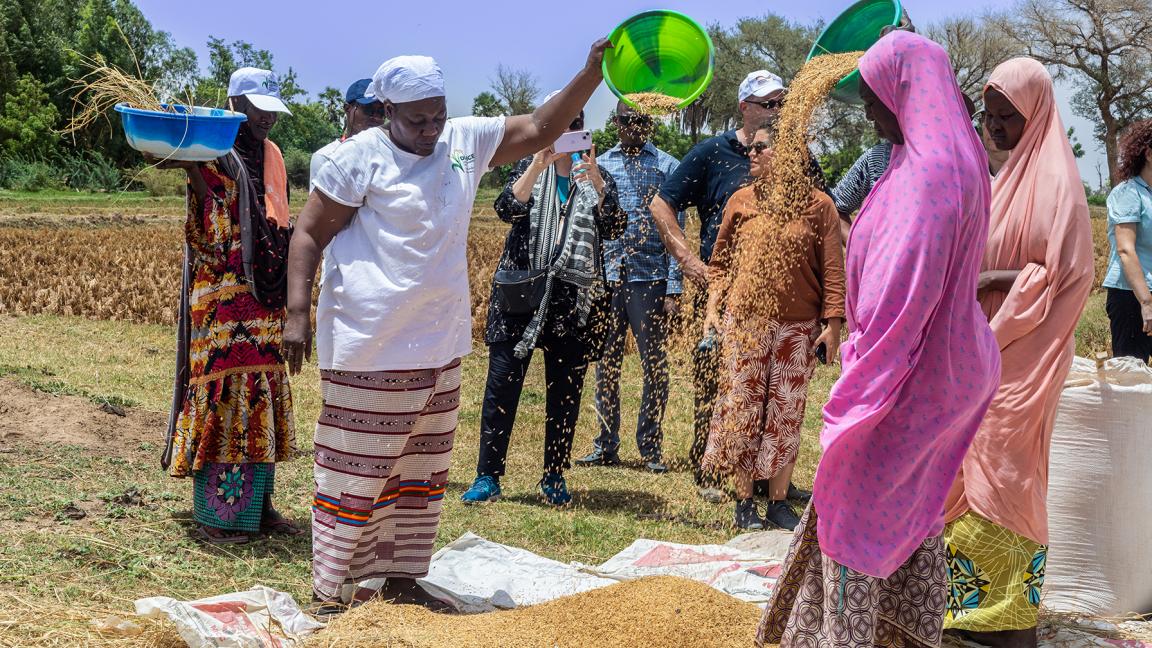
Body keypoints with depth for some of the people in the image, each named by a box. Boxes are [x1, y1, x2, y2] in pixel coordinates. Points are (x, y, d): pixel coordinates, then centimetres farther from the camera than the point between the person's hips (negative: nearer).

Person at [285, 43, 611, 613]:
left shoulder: (466, 141, 8)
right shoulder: (359, 157, -9)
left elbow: (539, 129, 10)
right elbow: (309, 233, -7)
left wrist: (590, 75, -4)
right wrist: (298, 312, -16)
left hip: (439, 347, 7)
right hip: (369, 351, -7)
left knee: (421, 471, 14)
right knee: (354, 473, -2)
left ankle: (401, 577, 27)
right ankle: (329, 591, 8)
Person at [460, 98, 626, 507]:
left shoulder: (597, 176, 9)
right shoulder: (529, 169, 8)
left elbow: (615, 228, -6)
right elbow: (507, 209, -10)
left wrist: (595, 181, -20)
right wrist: (539, 165, -21)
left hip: (574, 298, 1)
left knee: (565, 389, 4)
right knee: (503, 380, -4)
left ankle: (555, 477, 15)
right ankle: (488, 476, 1)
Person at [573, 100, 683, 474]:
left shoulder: (667, 167, 5)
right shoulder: (599, 165, 11)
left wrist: (674, 287, -7)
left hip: (650, 277, -2)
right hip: (607, 277, 2)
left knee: (655, 366, 1)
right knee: (605, 365, 7)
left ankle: (651, 447, 12)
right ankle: (606, 446, 16)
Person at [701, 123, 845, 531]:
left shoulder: (818, 205, 0)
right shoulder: (740, 201, 7)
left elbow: (832, 269, -1)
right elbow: (720, 260, 11)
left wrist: (832, 323, -6)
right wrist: (713, 308, 2)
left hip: (798, 327, -1)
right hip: (745, 322, 1)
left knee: (786, 414, 4)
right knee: (743, 410, 1)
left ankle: (779, 502, 14)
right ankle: (744, 502, 11)